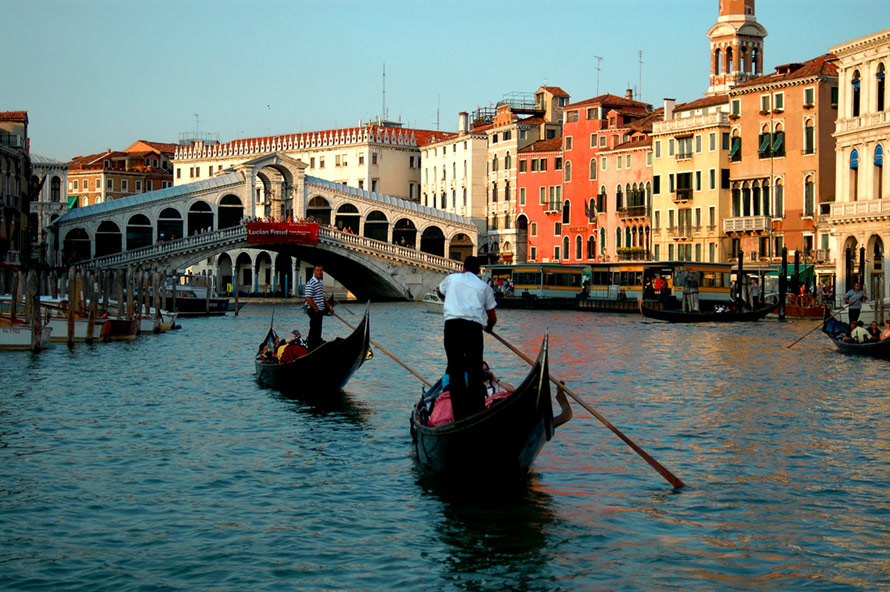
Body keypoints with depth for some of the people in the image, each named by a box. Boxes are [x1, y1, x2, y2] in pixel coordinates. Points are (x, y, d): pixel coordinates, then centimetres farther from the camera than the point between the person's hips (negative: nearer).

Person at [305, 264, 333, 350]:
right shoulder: (311, 283, -15)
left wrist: (329, 307, 19)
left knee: (318, 329, 14)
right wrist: (316, 310, -19)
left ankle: (317, 343, 21)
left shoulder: (320, 282, 14)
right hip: (314, 311, -9)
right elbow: (308, 298, -20)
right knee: (314, 329, -7)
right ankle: (312, 347, -4)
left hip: (320, 310, 9)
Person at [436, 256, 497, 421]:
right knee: (475, 370, 7)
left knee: (455, 370, 3)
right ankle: (477, 409, 1)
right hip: (474, 326, 0)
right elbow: (492, 317, 19)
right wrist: (489, 327, 41)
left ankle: (460, 413, -2)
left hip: (452, 324, 0)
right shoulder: (484, 286, 18)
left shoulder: (452, 278, 21)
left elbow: (439, 291, 44)